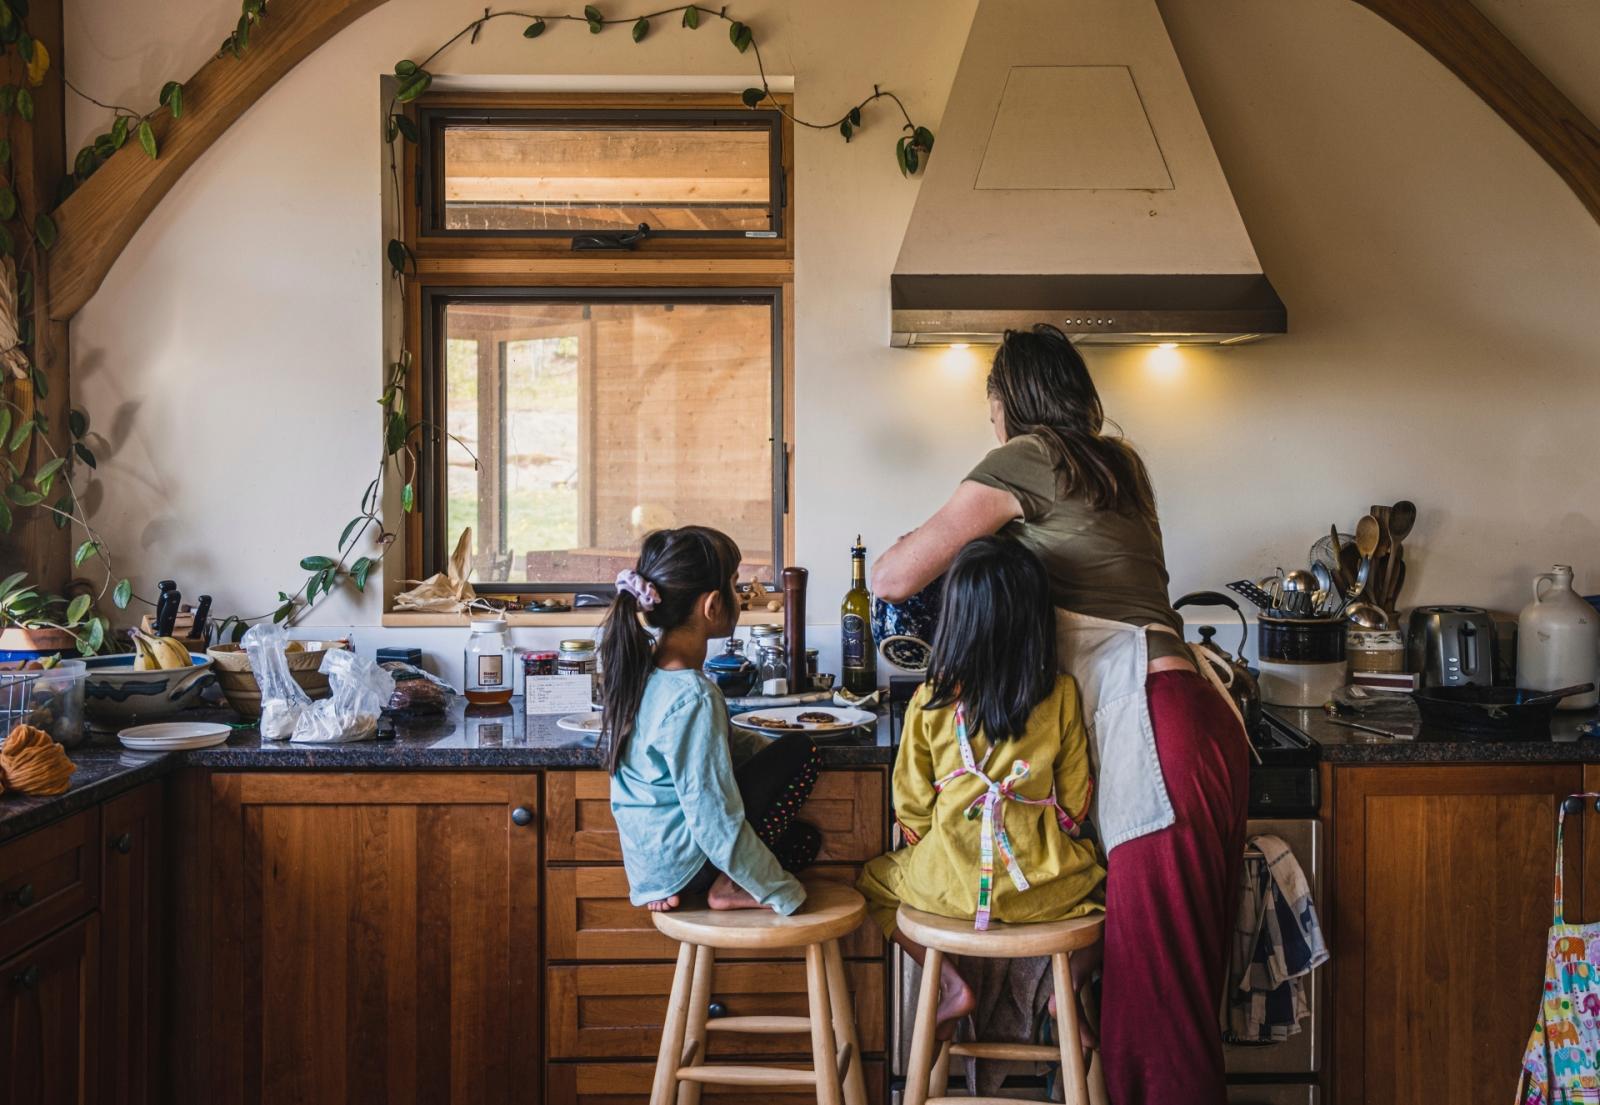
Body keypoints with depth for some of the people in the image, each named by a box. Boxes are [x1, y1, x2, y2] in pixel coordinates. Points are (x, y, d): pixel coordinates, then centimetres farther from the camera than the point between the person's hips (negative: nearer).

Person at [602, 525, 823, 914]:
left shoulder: (642, 666, 0)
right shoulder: (694, 698, -28)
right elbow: (718, 824, -24)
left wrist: (772, 751, 10)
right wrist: (782, 892, -14)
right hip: (683, 860, -9)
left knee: (805, 839, 24)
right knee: (802, 751, -4)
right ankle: (731, 886, -3)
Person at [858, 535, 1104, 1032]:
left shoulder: (929, 701, -12)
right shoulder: (1062, 695, -9)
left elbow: (911, 803, -2)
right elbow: (1075, 801, 0)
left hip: (947, 882, -1)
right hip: (1043, 885, 1)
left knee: (875, 881, 28)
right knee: (1099, 875, 31)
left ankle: (950, 987, 15)